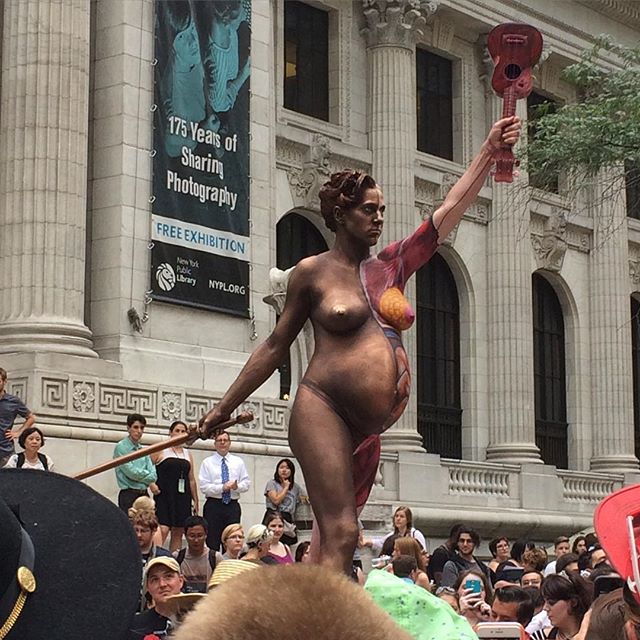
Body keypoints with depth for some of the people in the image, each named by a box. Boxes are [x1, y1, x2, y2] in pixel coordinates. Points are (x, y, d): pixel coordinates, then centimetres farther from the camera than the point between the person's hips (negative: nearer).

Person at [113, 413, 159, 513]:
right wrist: (149, 478, -2)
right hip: (128, 494, -6)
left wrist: (151, 482, -13)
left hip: (144, 493, 6)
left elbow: (152, 470, 9)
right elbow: (130, 471, -13)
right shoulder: (121, 447, -5)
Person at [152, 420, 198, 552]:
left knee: (178, 533, 4)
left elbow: (192, 480, 18)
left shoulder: (188, 454, 17)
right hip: (164, 496, -5)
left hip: (183, 497, 5)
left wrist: (195, 501, 15)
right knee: (163, 530, -18)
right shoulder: (160, 450, 2)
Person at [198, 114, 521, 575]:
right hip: (323, 410, -6)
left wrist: (491, 151, 6)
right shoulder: (313, 272, 2)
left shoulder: (392, 266, 14)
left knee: (333, 532, 8)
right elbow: (276, 346, 8)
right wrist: (226, 407, 9)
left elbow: (452, 207, 12)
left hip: (370, 427, 6)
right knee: (340, 533, -16)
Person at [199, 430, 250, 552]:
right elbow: (204, 487, -5)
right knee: (212, 542, -4)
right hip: (214, 506, -3)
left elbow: (246, 484, 8)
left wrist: (237, 487, -14)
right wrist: (222, 488, -18)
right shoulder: (207, 462, 4)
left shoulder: (238, 462, 13)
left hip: (233, 506, 3)